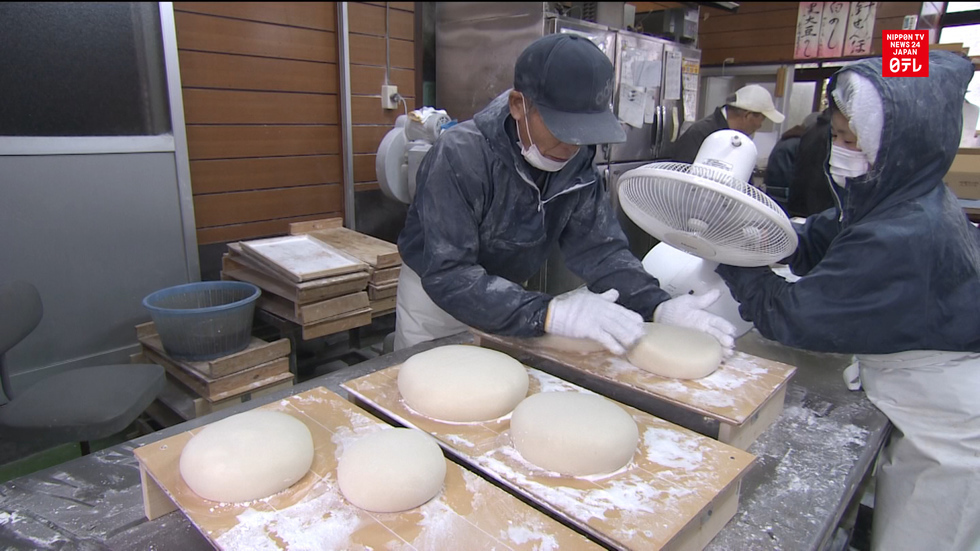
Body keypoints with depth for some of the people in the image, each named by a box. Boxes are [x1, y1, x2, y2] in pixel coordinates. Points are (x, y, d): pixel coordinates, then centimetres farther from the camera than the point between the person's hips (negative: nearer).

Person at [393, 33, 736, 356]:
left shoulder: (576, 160, -13)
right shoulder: (460, 154, -30)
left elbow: (598, 246, -12)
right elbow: (448, 276, -36)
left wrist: (657, 306, -27)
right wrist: (549, 313, -45)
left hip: (507, 297, 5)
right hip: (436, 293, -4)